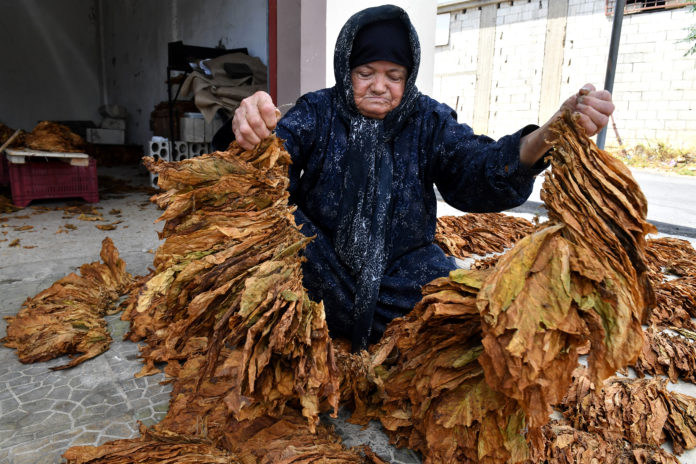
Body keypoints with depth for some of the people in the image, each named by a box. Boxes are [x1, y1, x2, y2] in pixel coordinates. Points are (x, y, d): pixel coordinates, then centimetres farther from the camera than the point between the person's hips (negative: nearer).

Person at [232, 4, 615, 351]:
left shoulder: (429, 120, 0)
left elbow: (476, 170, -18)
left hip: (401, 264, 1)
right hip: (320, 263, 1)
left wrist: (545, 138, -38)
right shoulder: (318, 111, -2)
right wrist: (254, 129, -47)